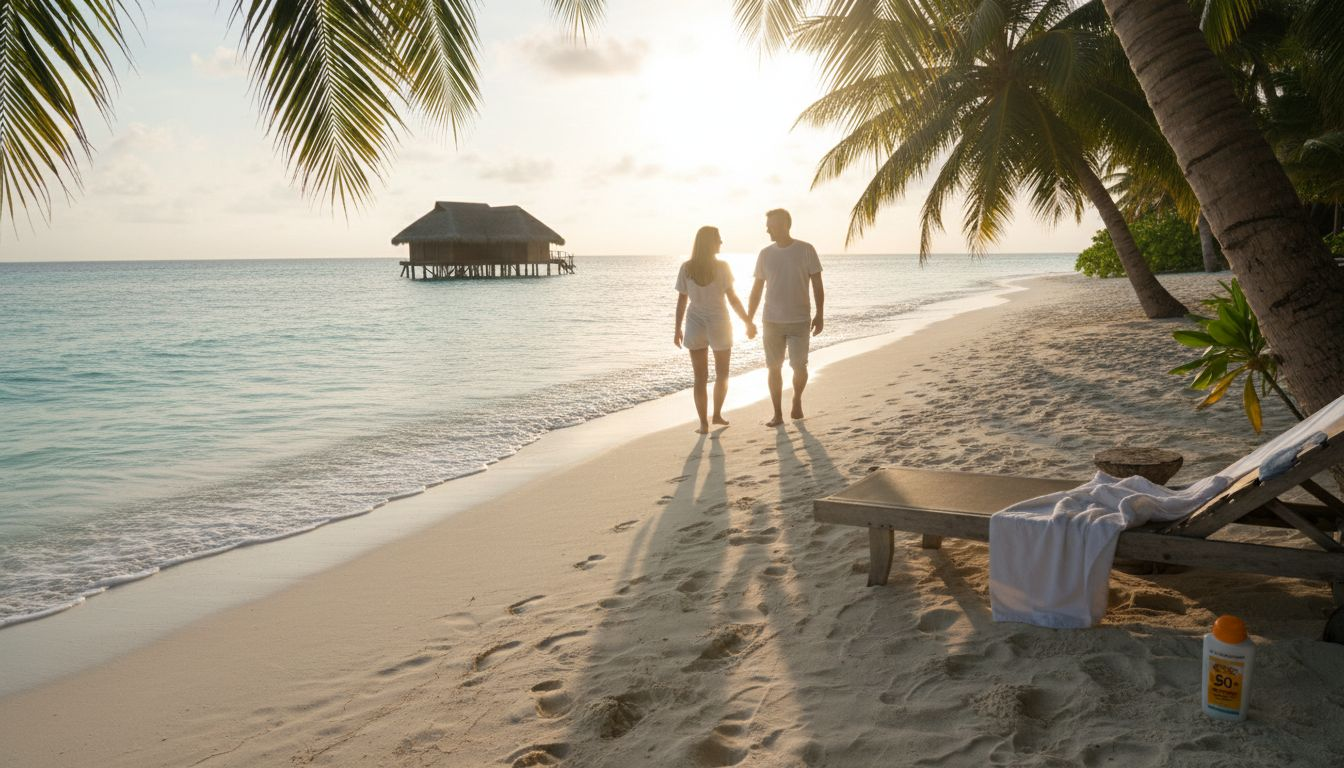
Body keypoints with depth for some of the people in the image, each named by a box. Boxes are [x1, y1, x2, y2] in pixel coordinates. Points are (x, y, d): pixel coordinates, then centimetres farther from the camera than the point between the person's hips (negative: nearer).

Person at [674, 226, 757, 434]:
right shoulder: (721, 267, -10)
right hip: (718, 324, -2)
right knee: (722, 374, 19)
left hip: (695, 325, 2)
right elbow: (733, 299, -9)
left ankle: (703, 423, 4)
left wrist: (678, 329, 6)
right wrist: (748, 322, 0)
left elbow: (681, 301, -1)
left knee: (700, 378, 6)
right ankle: (717, 414, 26)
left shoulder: (686, 268, -3)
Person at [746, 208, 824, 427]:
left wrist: (819, 315, -6)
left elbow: (817, 285, 0)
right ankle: (777, 414, 11)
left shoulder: (806, 250, -3)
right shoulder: (765, 254, 5)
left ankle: (797, 399, 25)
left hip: (800, 321, -2)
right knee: (774, 368, 3)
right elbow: (757, 289, 10)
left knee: (799, 366, -4)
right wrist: (749, 320, 8)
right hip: (771, 322, 2)